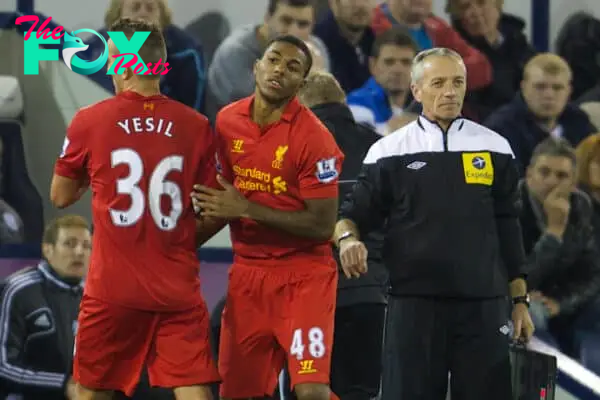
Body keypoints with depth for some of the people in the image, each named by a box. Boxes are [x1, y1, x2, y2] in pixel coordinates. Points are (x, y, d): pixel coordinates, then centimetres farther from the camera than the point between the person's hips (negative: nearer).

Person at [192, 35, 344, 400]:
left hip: (304, 275, -6)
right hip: (247, 272, 6)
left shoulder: (313, 138, -15)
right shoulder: (227, 122, 4)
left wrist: (247, 209, -19)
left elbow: (322, 226, -17)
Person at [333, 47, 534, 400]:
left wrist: (521, 301, 10)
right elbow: (356, 212, 8)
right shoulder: (389, 152, 5)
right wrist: (347, 237, -16)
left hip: (483, 306, 1)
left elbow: (508, 229, 12)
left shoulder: (495, 148, 9)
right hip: (414, 302, -1)